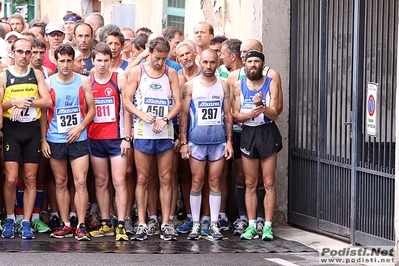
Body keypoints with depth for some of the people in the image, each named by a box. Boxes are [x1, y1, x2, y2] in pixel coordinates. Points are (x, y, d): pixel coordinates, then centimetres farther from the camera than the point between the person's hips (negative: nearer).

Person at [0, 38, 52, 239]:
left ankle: (26, 223, 8)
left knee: (30, 179, 3)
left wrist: (26, 102, -15)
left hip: (32, 129, 2)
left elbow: (47, 101, -2)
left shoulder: (36, 75, 8)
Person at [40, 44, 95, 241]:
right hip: (54, 140, 1)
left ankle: (81, 226, -5)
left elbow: (91, 110, 6)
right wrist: (43, 139, -2)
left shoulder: (83, 82, 3)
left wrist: (80, 127, -9)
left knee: (80, 182, -8)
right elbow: (43, 113, 4)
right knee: (60, 183, 7)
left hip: (78, 139, -1)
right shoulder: (48, 83, 3)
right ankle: (65, 224, 14)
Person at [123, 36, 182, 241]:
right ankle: (141, 224, 3)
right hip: (142, 132, -1)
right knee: (142, 179, 0)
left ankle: (165, 224, 4)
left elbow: (178, 103, 4)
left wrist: (165, 119, -12)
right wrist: (142, 115, -16)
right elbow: (126, 101, 1)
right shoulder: (137, 72, 3)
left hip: (165, 133, 2)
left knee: (166, 179, 1)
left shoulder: (171, 73, 8)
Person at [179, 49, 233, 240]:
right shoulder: (190, 86, 3)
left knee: (215, 183, 4)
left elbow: (228, 115, 9)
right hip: (196, 141, -1)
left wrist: (229, 141, 3)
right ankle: (195, 225, 7)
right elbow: (184, 114, 3)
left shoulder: (223, 86, 8)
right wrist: (183, 142, -3)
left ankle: (214, 225, 9)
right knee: (197, 182, 1)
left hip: (218, 141, 1)